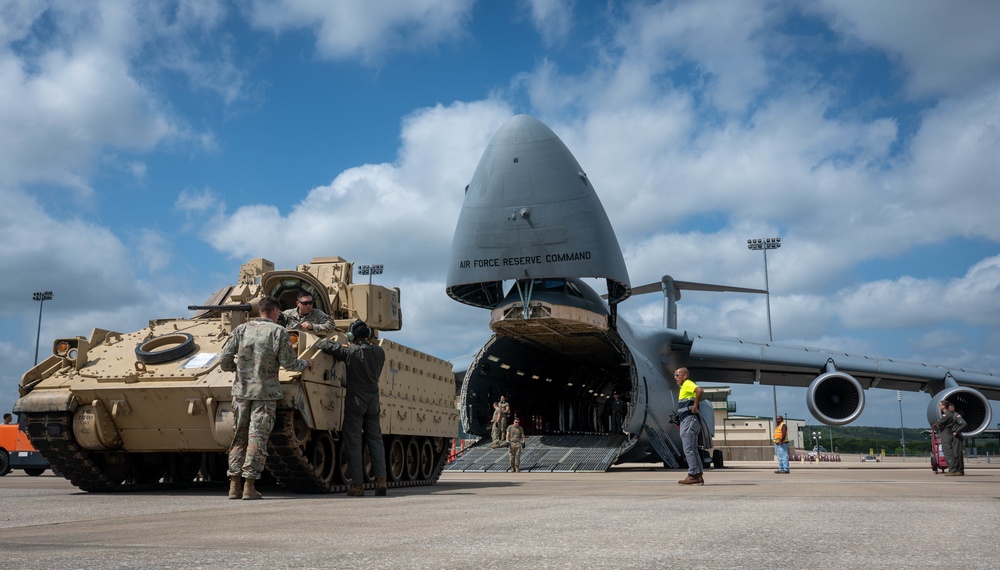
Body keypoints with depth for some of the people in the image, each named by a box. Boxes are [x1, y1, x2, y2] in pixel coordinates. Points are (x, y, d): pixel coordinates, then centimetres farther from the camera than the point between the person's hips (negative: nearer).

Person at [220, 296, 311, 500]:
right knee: (257, 437, -1)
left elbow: (224, 362, 2)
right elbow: (289, 364, -5)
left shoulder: (241, 330, 4)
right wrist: (306, 364, 14)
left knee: (240, 436, 12)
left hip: (241, 391, 4)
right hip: (266, 392, -3)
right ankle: (249, 486, -3)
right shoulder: (279, 332, -5)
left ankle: (234, 485, 11)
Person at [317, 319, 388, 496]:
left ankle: (357, 484, -2)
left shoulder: (350, 352, -11)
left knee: (353, 442, 1)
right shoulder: (379, 351, 1)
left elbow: (323, 345, -9)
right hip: (373, 402, 4)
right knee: (375, 439, 10)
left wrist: (322, 341, 16)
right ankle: (381, 479, -2)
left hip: (355, 402, -4)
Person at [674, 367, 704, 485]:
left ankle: (693, 475, -10)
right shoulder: (683, 387, 21)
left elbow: (700, 391, -28)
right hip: (687, 421, 11)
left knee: (688, 449, -10)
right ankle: (699, 476, 11)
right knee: (693, 450, 10)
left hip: (689, 420, -11)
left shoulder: (687, 384, -9)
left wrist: (695, 406, -23)